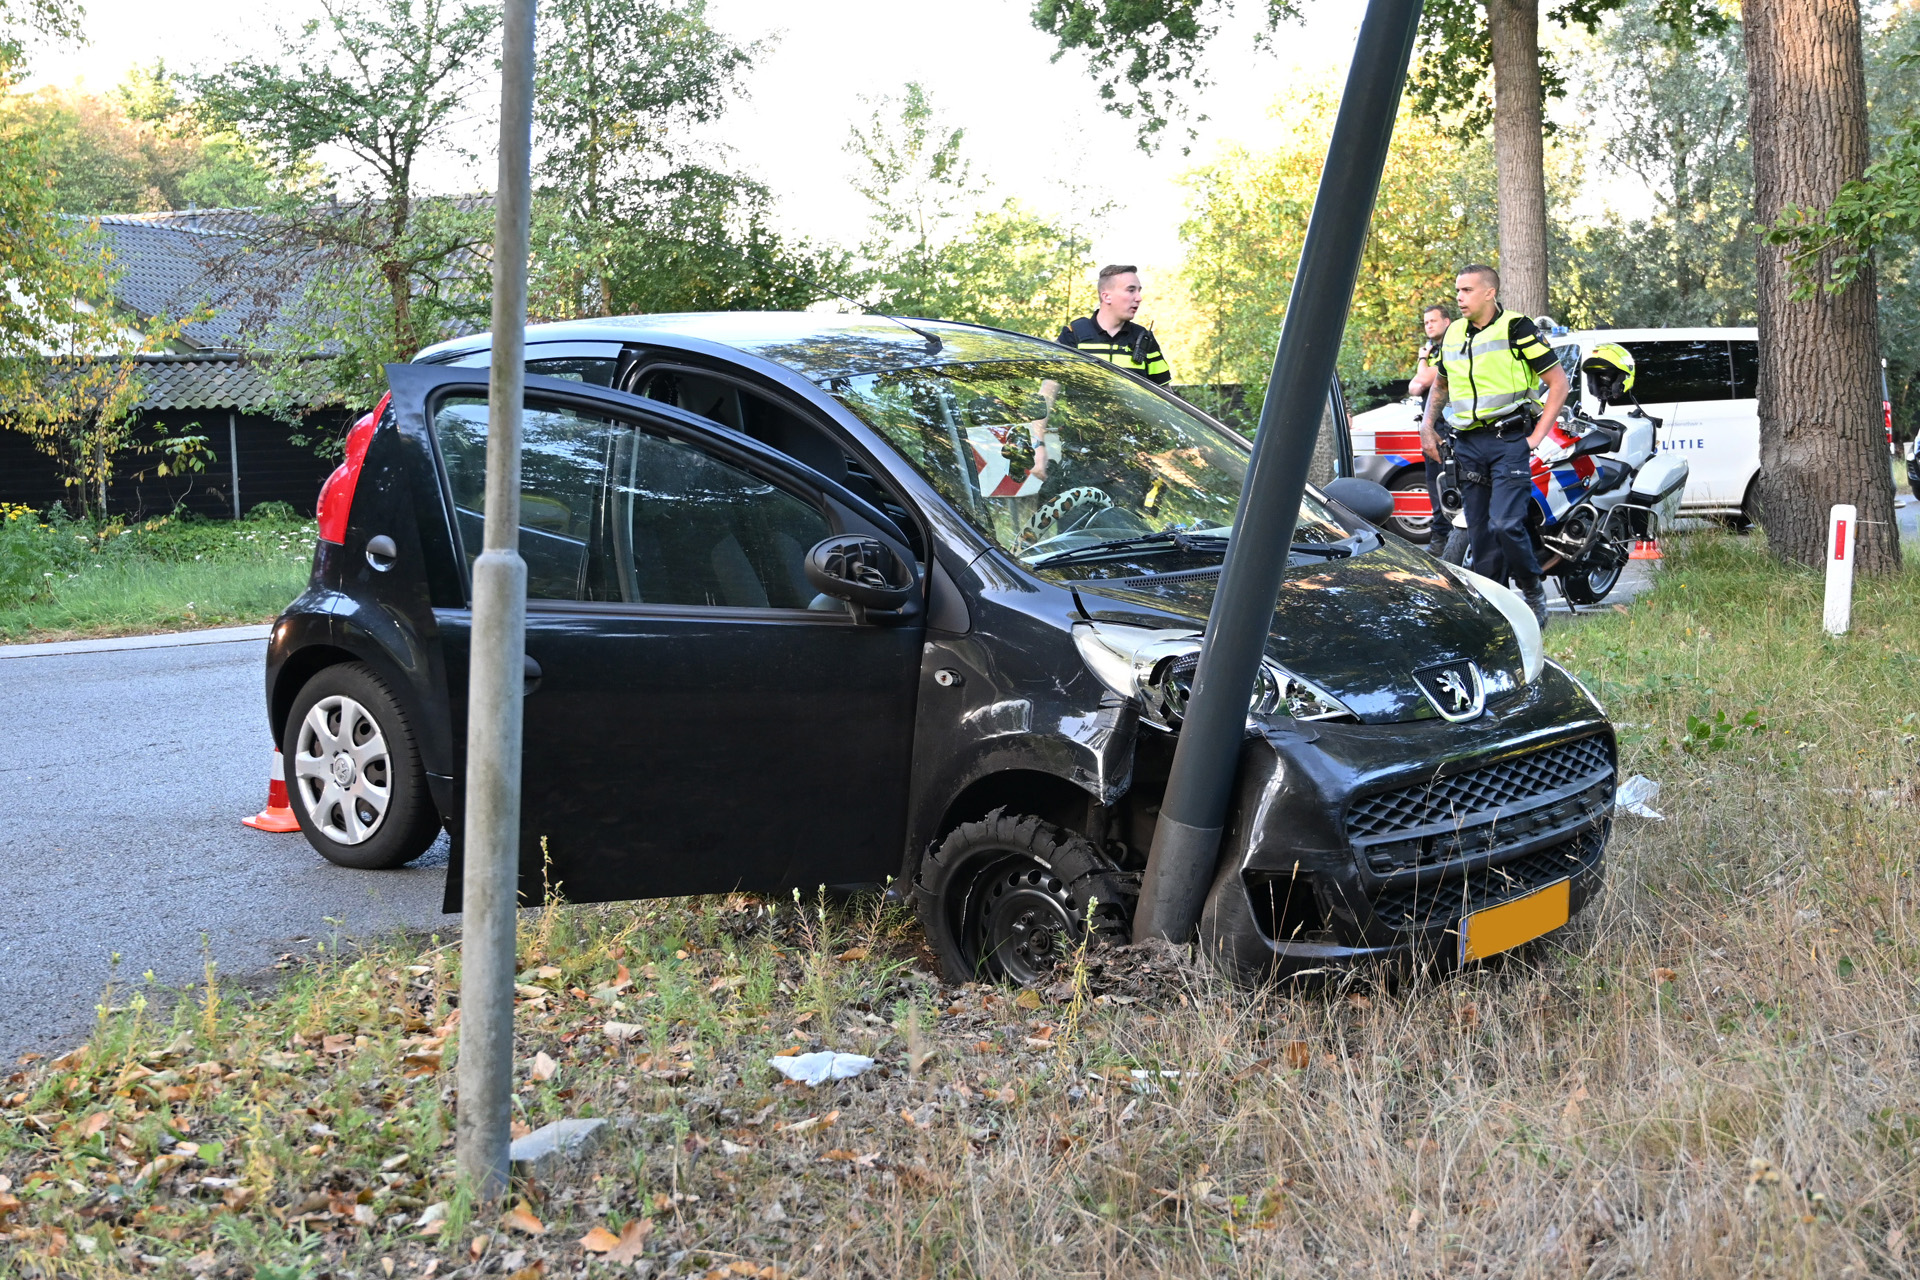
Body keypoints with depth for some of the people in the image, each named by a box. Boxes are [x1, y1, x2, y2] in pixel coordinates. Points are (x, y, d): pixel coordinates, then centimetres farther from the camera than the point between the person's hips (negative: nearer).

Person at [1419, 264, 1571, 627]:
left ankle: (1533, 591, 4)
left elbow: (1559, 382, -3)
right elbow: (1440, 383, 29)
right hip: (1468, 444, 6)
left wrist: (1537, 435, -8)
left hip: (1510, 442, -6)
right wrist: (1427, 427, 15)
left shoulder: (1517, 328, -5)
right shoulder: (1452, 334, 12)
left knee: (1505, 525, -17)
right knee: (1480, 533, 6)